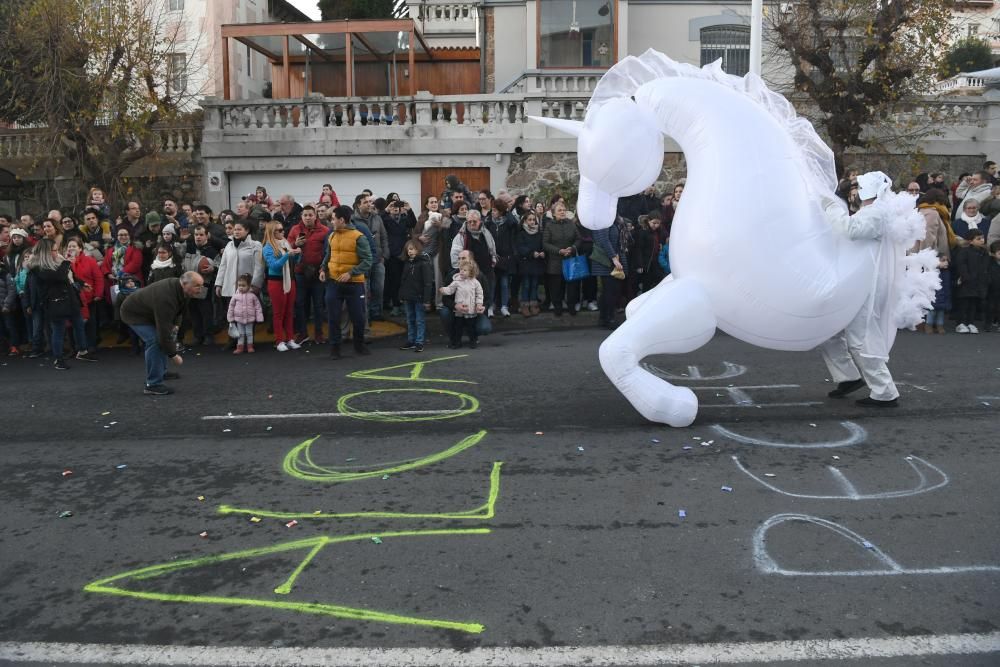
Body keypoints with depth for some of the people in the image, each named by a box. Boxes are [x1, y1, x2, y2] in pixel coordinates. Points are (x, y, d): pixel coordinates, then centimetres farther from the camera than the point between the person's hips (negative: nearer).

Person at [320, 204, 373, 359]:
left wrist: (350, 273, -21)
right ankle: (334, 347, 16)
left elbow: (367, 261, -13)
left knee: (358, 316, 6)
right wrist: (323, 269, 3)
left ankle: (359, 344, 27)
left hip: (354, 284, -4)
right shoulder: (332, 236, 6)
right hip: (333, 283, 4)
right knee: (333, 316, 4)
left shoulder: (358, 237, -11)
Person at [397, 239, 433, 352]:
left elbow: (428, 282, -15)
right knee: (410, 320, 13)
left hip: (419, 297, -7)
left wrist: (427, 299, -19)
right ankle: (411, 341, 22)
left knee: (420, 321, 1)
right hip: (408, 297, 7)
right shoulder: (406, 263, 10)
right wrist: (401, 296, 13)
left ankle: (419, 342, 5)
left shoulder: (424, 263, -12)